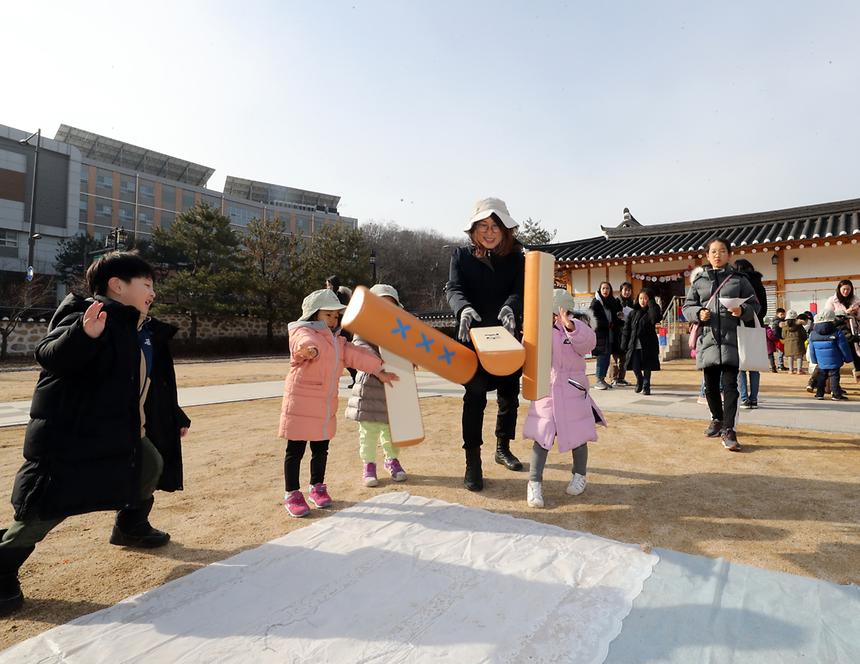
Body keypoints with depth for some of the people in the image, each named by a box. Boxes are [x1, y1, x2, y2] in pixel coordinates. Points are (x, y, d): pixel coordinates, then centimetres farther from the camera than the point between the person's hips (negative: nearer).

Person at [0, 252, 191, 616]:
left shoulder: (146, 333, 10)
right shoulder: (87, 316, -17)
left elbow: (156, 384, 19)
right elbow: (49, 355, -31)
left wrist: (175, 418, 26)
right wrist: (85, 334, -51)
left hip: (121, 435, 10)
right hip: (68, 438, -10)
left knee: (151, 467, 23)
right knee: (45, 507, -4)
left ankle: (131, 527, 46)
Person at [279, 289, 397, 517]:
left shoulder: (337, 340, 16)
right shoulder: (302, 332, -9)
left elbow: (355, 355, 15)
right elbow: (307, 342, -33)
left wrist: (378, 370, 10)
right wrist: (311, 350, -56)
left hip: (326, 404, 7)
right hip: (301, 402, -7)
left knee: (321, 449, 16)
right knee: (295, 450, 3)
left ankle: (316, 488, 32)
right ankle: (291, 494, 15)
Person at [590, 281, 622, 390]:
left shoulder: (613, 302, 14)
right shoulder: (596, 302, -4)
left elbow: (616, 316, 18)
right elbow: (596, 320, -10)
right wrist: (609, 324, -12)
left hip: (611, 334, 6)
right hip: (600, 334, -6)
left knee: (607, 357, 8)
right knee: (602, 357, -8)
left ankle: (603, 379, 17)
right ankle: (598, 381, -2)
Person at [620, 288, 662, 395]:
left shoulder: (651, 312, 1)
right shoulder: (633, 313, 8)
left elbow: (656, 319, -24)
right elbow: (626, 329, 7)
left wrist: (651, 304, -16)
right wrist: (624, 345, 1)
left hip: (648, 345, -2)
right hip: (634, 345, 2)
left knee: (647, 367, 4)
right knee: (635, 366, 1)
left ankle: (646, 386, 18)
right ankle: (639, 381, 29)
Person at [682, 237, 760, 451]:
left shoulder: (739, 279, 6)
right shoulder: (699, 280, 10)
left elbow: (754, 305, 8)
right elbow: (687, 307, 11)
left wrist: (743, 311, -13)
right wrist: (698, 313, -9)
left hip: (731, 339, -2)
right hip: (708, 338, 2)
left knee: (730, 384, -8)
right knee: (711, 384, 12)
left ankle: (728, 430, -6)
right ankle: (717, 418, 33)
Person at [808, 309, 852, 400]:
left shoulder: (813, 334, -1)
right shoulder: (837, 332, -12)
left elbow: (812, 349, 8)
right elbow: (844, 347, -5)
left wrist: (814, 360, 19)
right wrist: (848, 358, 8)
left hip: (821, 362, 3)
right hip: (834, 361, -3)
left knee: (821, 377, 13)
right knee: (834, 376, 2)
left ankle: (819, 394, 16)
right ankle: (836, 394, 5)